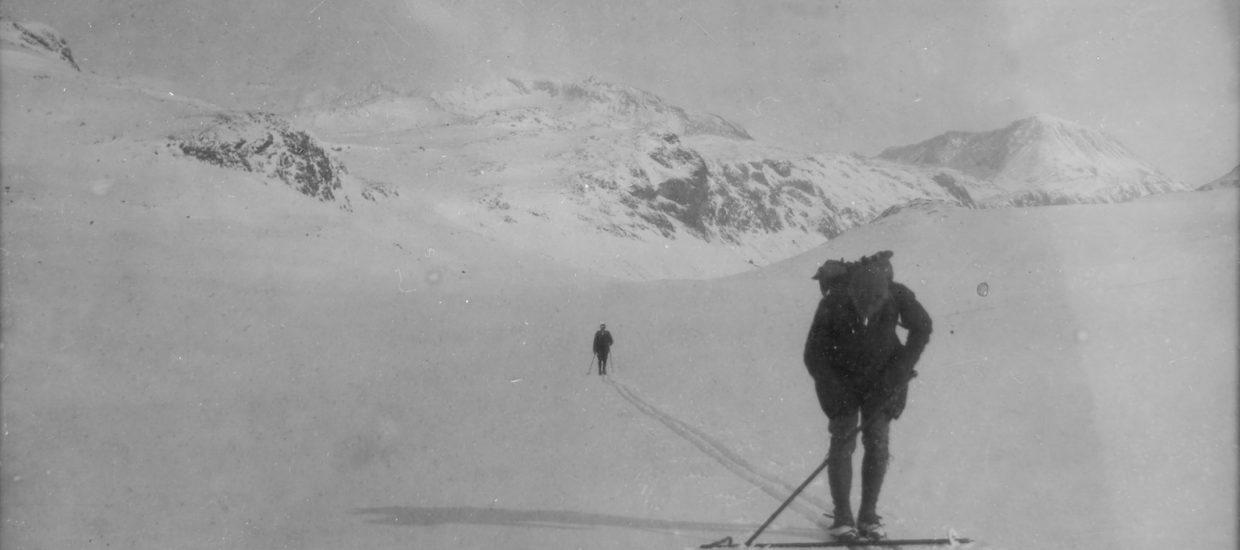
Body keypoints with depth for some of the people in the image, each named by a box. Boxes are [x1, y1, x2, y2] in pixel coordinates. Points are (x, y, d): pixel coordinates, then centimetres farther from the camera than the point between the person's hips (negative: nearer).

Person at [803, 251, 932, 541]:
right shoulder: (833, 303, -29)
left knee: (877, 442, -5)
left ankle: (869, 517, 2)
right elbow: (814, 354, -18)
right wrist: (839, 394, -23)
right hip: (842, 379, -2)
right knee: (843, 440, -9)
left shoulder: (898, 296, -25)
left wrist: (898, 373, -11)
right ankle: (842, 517, -3)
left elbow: (922, 328, -6)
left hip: (882, 378, 2)